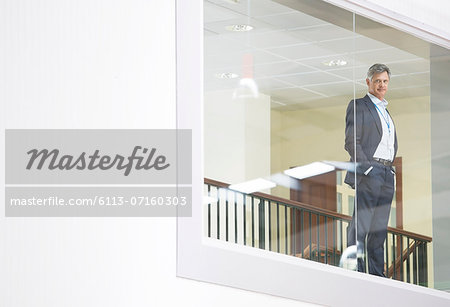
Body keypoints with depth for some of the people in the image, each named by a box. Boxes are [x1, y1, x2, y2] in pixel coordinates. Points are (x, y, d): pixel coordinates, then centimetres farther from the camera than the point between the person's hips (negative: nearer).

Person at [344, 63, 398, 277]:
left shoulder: (386, 111, 25)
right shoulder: (358, 106, 1)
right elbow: (352, 141, -7)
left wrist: (390, 167, 12)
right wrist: (366, 168, -15)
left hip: (387, 174, 7)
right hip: (368, 173, -7)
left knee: (379, 228, 6)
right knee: (360, 225, -11)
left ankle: (377, 273, 6)